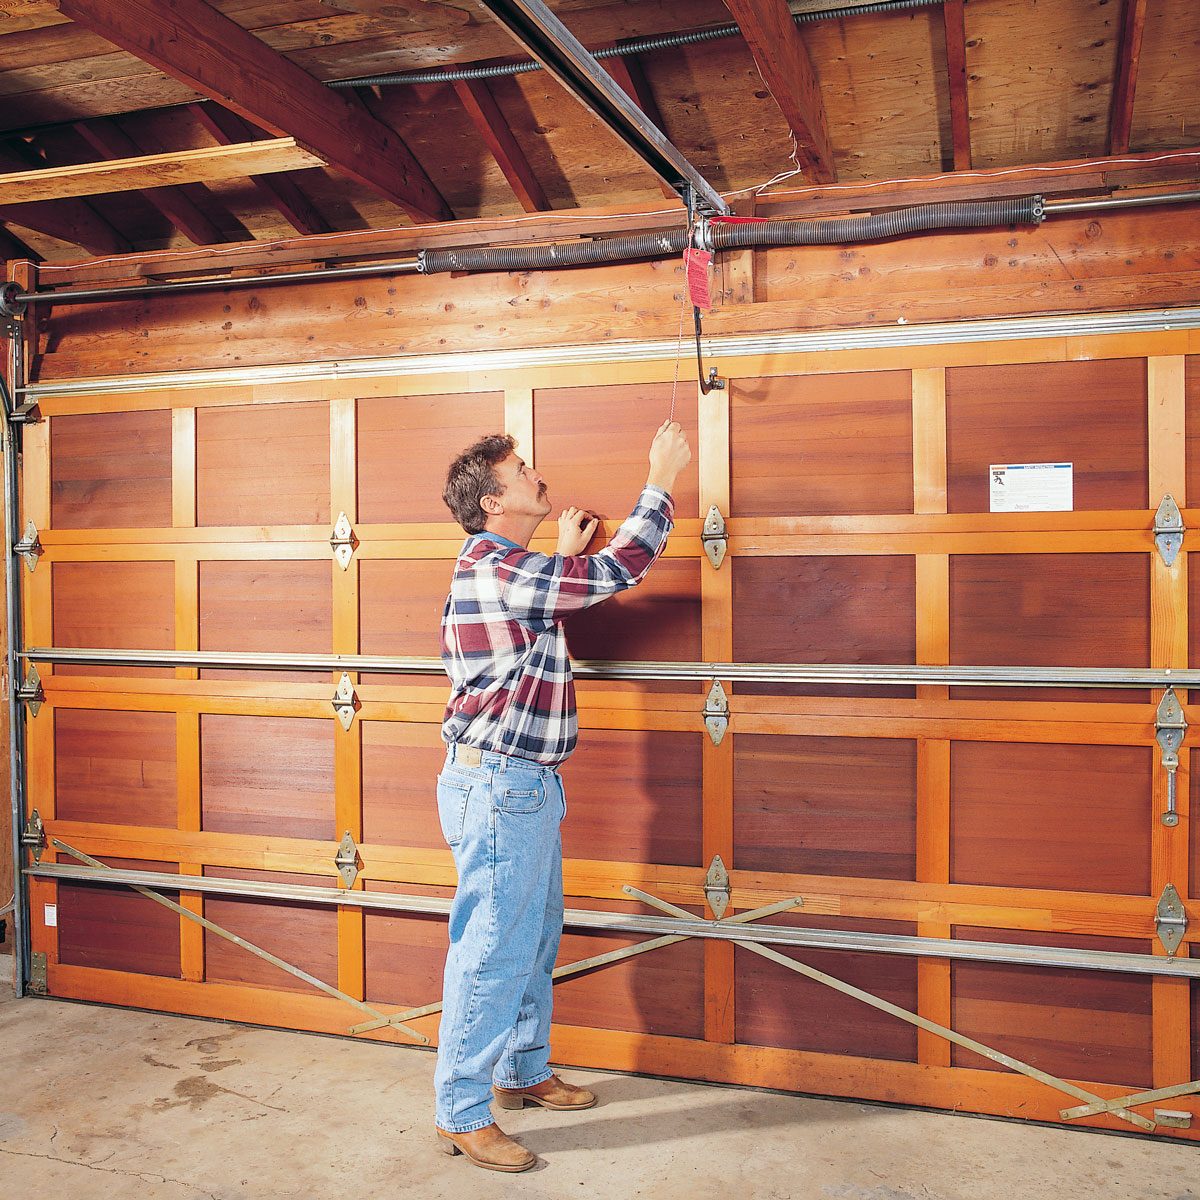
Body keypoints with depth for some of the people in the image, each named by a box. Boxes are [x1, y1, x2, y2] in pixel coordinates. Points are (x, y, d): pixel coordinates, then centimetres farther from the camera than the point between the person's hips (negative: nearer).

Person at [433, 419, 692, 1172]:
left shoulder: (511, 572, 15)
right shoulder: (492, 569, -19)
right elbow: (618, 570, -22)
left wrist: (566, 554, 33)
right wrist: (662, 480, -11)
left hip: (526, 787, 11)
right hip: (496, 788, -11)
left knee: (535, 939, 19)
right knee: (491, 952, -2)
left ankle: (523, 1073, 35)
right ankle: (462, 1115, 10)